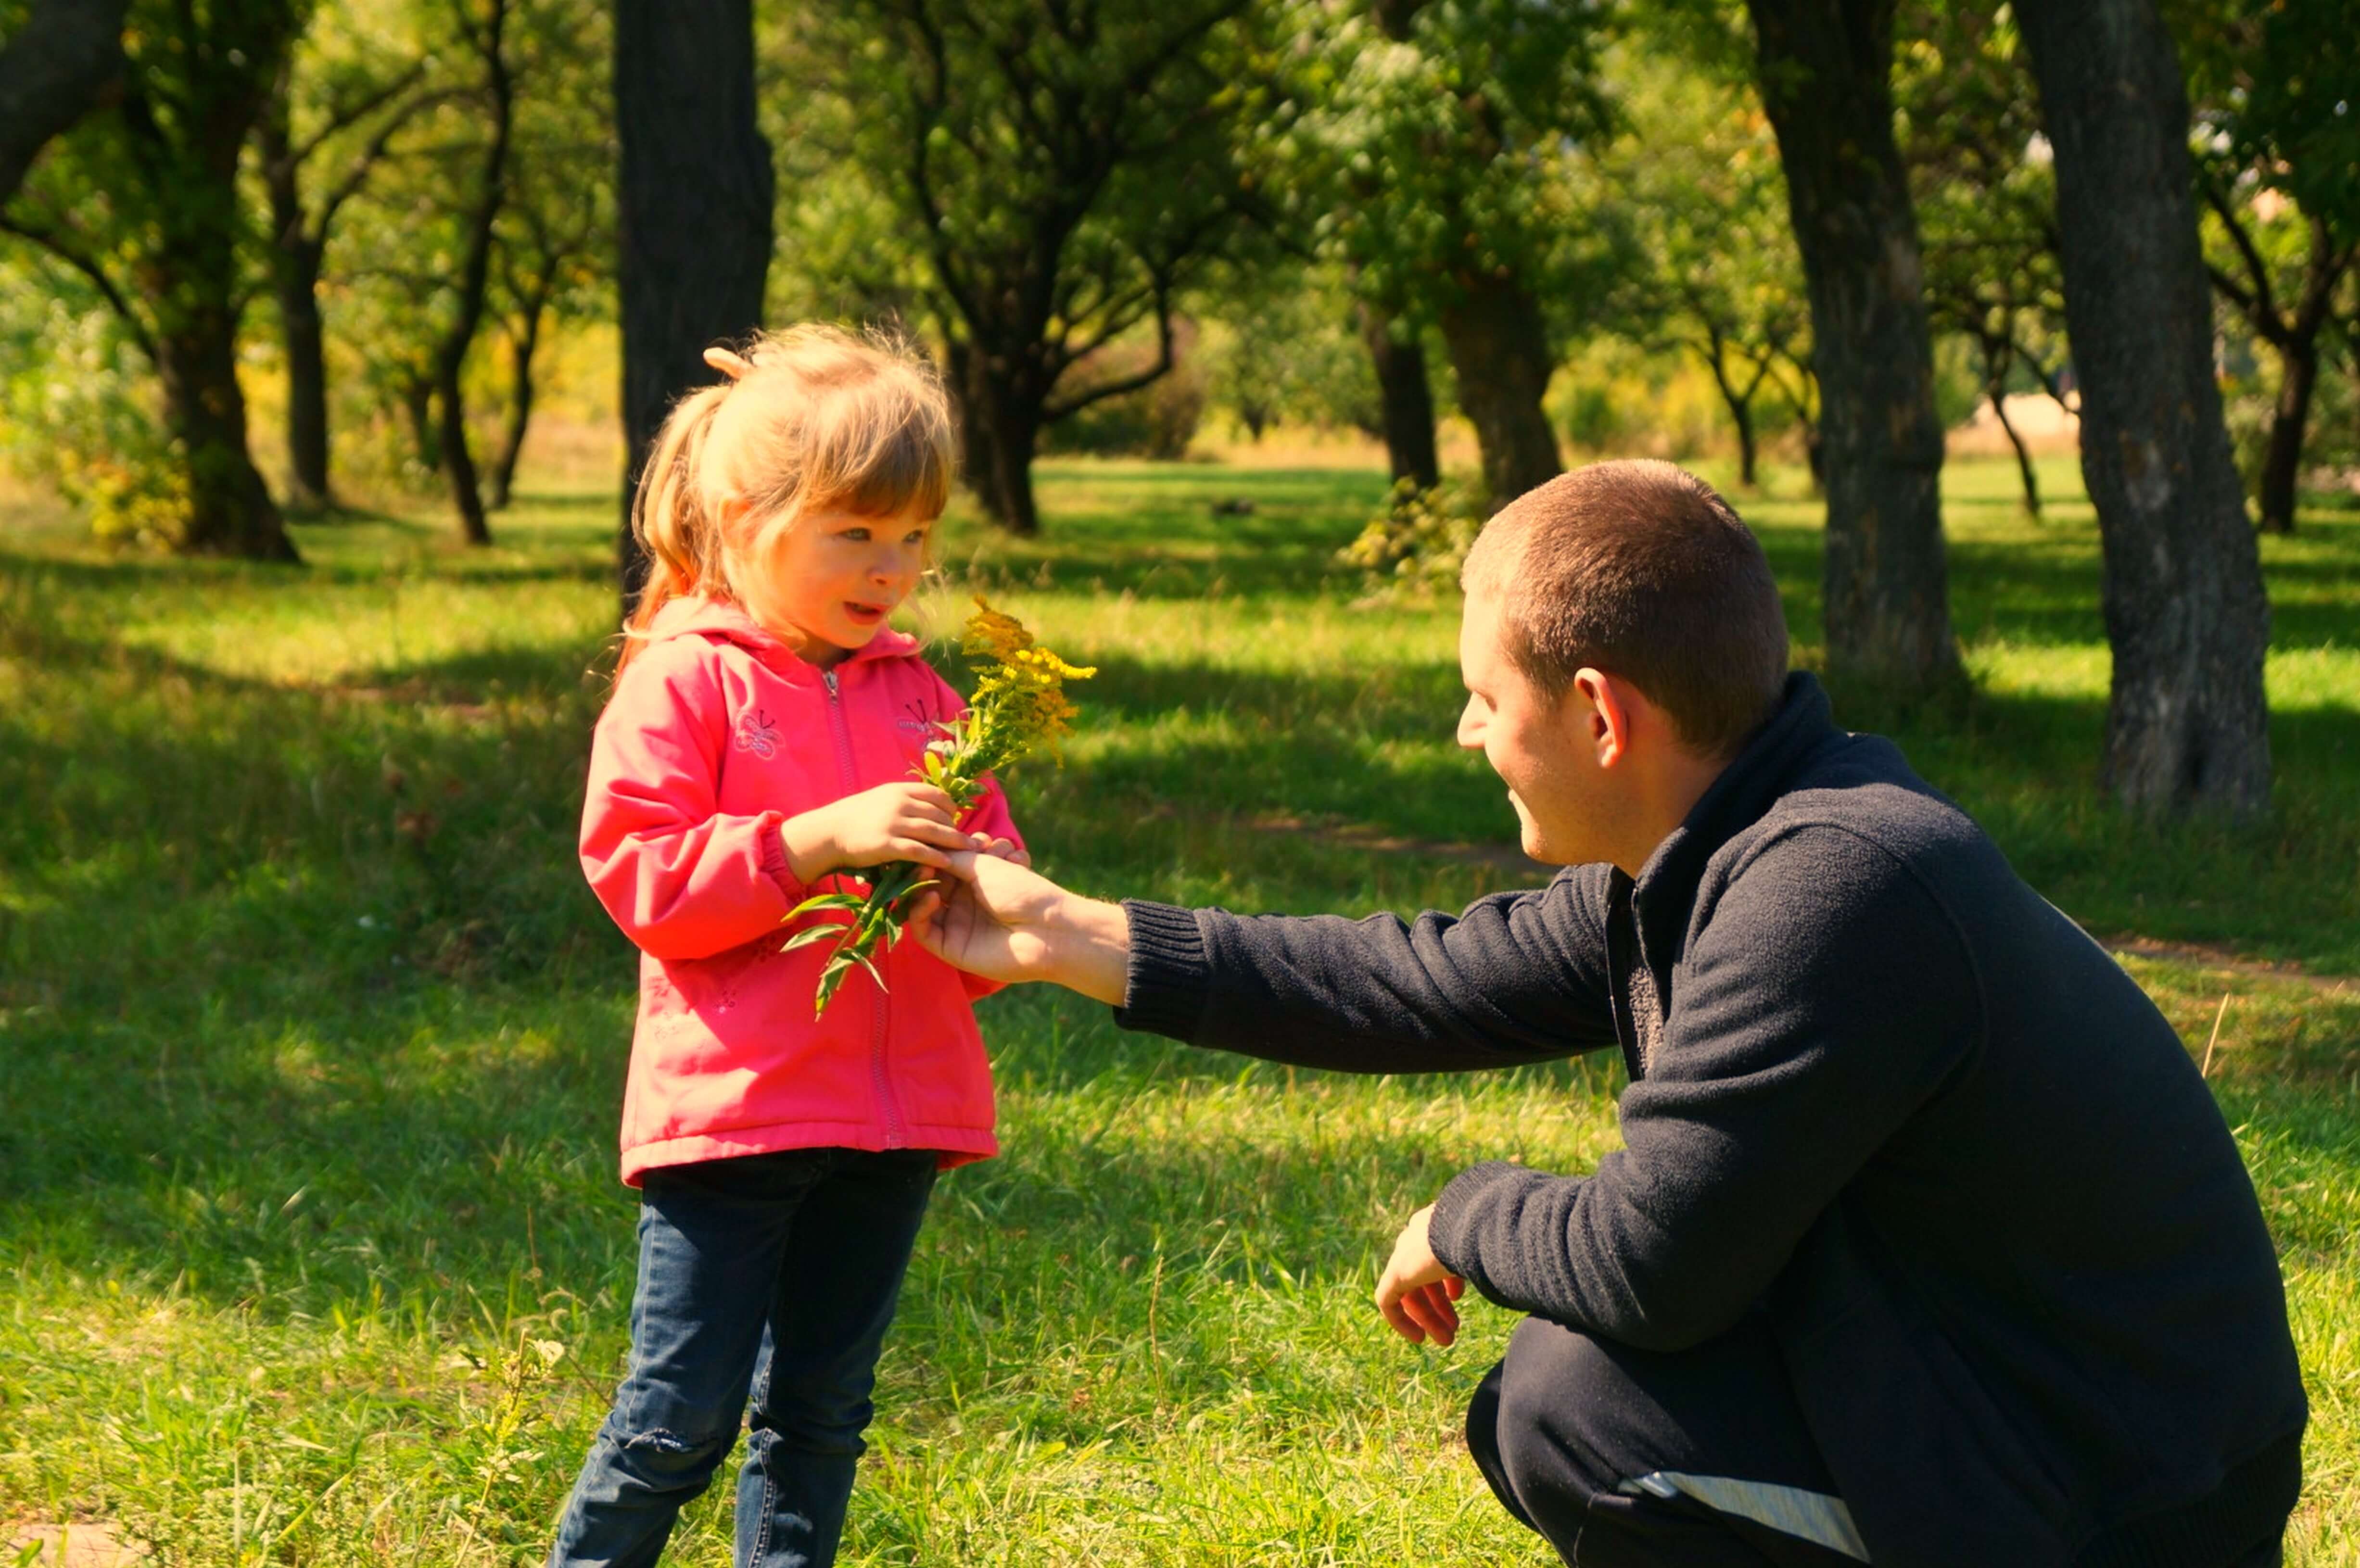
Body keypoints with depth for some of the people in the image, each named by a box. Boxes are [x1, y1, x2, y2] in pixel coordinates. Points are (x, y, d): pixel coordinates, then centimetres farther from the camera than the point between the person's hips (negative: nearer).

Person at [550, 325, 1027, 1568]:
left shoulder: (921, 698, 12)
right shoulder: (683, 682, -3)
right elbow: (634, 871, -13)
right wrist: (819, 840, -22)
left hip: (892, 1117, 5)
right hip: (731, 1109, -5)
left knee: (821, 1408, 12)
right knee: (680, 1416, -4)